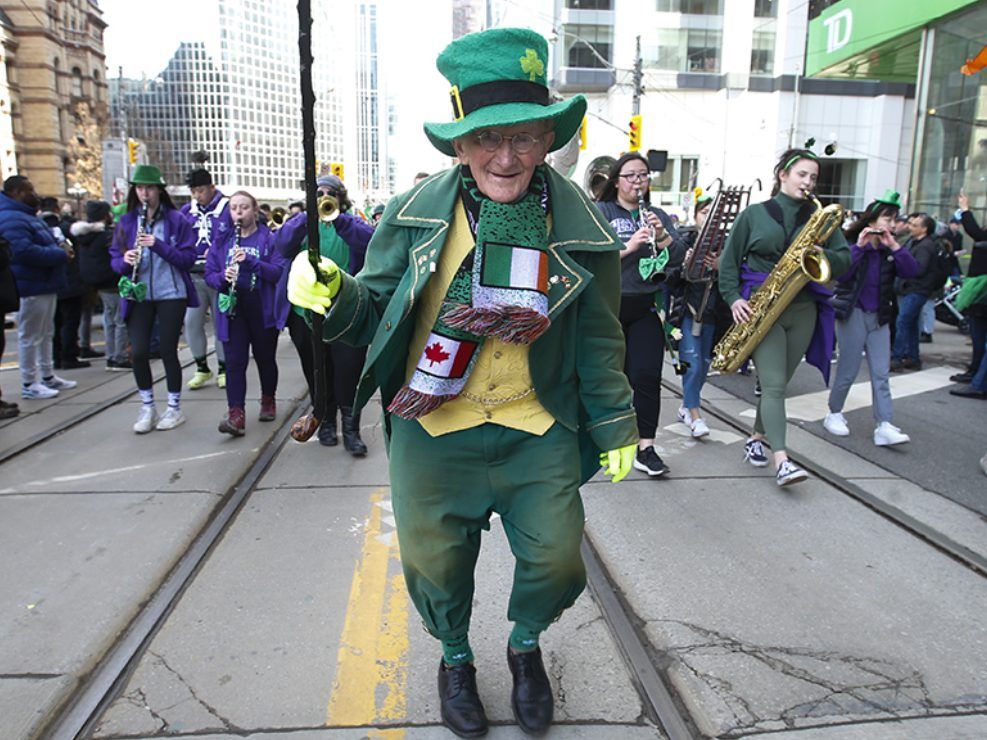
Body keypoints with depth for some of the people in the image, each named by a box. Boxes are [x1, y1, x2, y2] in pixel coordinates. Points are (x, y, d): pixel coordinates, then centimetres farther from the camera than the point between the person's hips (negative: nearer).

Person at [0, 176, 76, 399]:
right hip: (32, 288, -11)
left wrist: (60, 245, 4)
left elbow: (44, 243, 26)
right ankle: (29, 384, 6)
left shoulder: (28, 216, 17)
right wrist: (60, 254, -21)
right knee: (30, 336, -3)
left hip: (46, 286, 11)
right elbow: (24, 251, -29)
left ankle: (48, 376, 29)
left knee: (45, 334, 18)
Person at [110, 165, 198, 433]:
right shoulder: (127, 222, 7)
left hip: (171, 294, -3)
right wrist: (125, 260, -14)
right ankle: (147, 408, 15)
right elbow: (115, 259, 9)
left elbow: (188, 258, -8)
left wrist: (158, 245, -21)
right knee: (139, 352, -3)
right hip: (138, 296, 3)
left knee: (168, 350, 2)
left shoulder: (176, 220, -2)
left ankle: (174, 408, 17)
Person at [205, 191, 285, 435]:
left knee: (265, 358, 12)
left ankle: (268, 401, 33)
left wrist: (251, 261, -24)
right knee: (234, 361, -5)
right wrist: (223, 277, -15)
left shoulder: (269, 239, -1)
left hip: (263, 309, -2)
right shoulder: (222, 242, 9)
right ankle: (236, 414, -7)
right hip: (233, 308, 2)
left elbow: (280, 272, -12)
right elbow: (209, 274, 7)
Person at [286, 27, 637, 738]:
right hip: (433, 427, 0)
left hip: (538, 427, 1)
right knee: (436, 563, 13)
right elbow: (377, 303, 2)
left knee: (556, 561, 6)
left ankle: (526, 646, 43)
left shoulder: (579, 227, -4)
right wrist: (334, 295, -21)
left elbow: (598, 338, 5)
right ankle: (456, 657, 47)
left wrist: (615, 428, 8)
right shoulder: (417, 213, -6)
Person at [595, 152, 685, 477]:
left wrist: (662, 236, -13)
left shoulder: (658, 215, 14)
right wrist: (628, 247, -22)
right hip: (609, 307, -2)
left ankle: (645, 448, 0)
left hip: (647, 308, 3)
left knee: (647, 377, -4)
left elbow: (681, 256, 4)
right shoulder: (601, 212, 2)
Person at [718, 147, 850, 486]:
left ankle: (756, 439, 28)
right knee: (773, 385, -12)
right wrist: (734, 298, -8)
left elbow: (845, 259, 8)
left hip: (803, 310, 4)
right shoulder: (754, 214, 4)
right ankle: (782, 461, -17)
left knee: (778, 383, 9)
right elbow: (729, 260, 4)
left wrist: (823, 255, -14)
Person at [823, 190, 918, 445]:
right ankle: (834, 414, 19)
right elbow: (839, 274, -21)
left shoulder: (890, 251, 9)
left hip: (880, 317, 5)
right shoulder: (850, 244, -5)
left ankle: (884, 427, -2)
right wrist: (859, 246, -23)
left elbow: (911, 272, -5)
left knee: (881, 374, -1)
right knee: (848, 371, 1)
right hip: (853, 314, -5)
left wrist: (894, 246, -13)